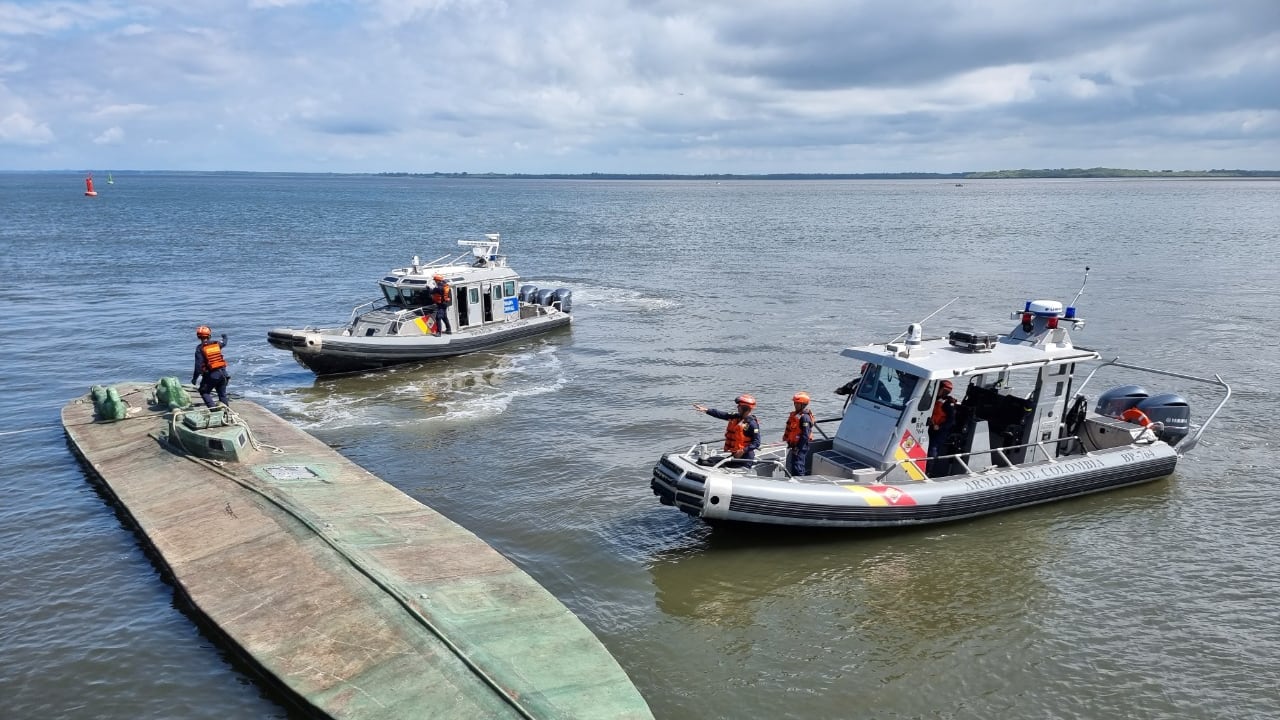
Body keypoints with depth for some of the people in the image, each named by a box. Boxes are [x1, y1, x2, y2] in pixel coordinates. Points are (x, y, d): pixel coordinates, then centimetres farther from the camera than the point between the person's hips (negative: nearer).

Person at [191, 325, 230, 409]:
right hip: (222, 373, 5)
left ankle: (213, 407, -7)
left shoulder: (200, 348, -11)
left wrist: (194, 378, -6)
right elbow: (224, 343, 30)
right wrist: (225, 337, 53)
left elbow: (198, 365, -14)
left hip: (211, 375, -5)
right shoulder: (216, 343, 4)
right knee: (222, 394, 15)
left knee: (204, 392, 9)